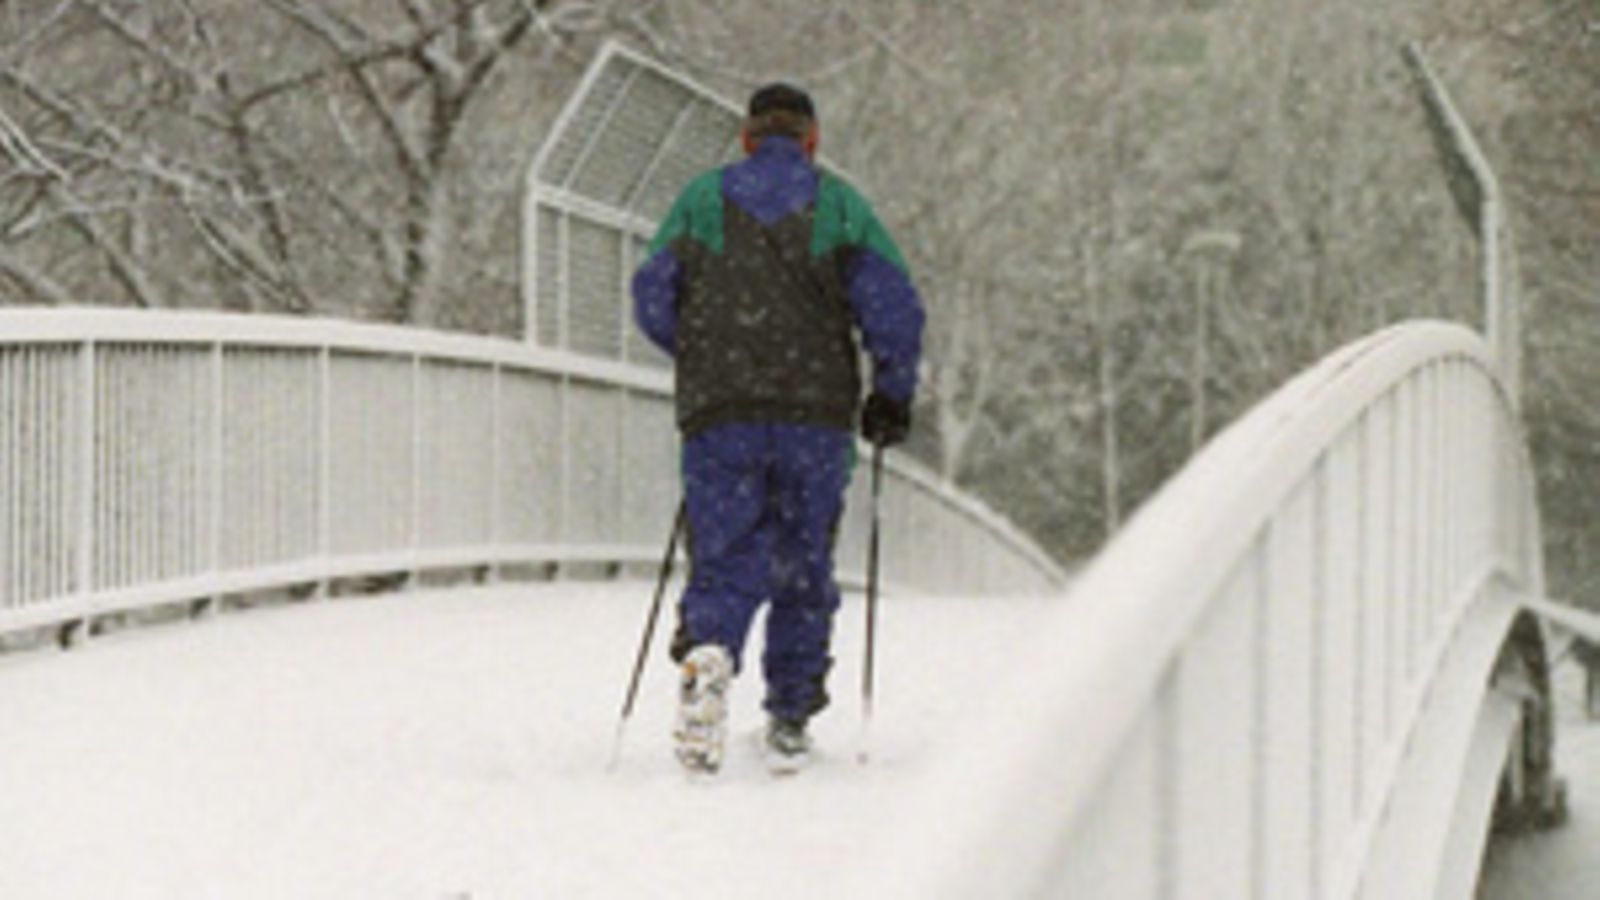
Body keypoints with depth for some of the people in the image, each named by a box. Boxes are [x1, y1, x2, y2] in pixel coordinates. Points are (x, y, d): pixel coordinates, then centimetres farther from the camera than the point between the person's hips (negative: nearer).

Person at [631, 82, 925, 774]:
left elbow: (652, 300, 7)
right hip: (817, 416, 0)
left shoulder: (702, 198, 8)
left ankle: (707, 650, -30)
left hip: (719, 415, 0)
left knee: (725, 562, 1)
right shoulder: (840, 204, 5)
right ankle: (790, 720, 11)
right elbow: (893, 307, -2)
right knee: (803, 569, 11)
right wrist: (892, 396, 9)